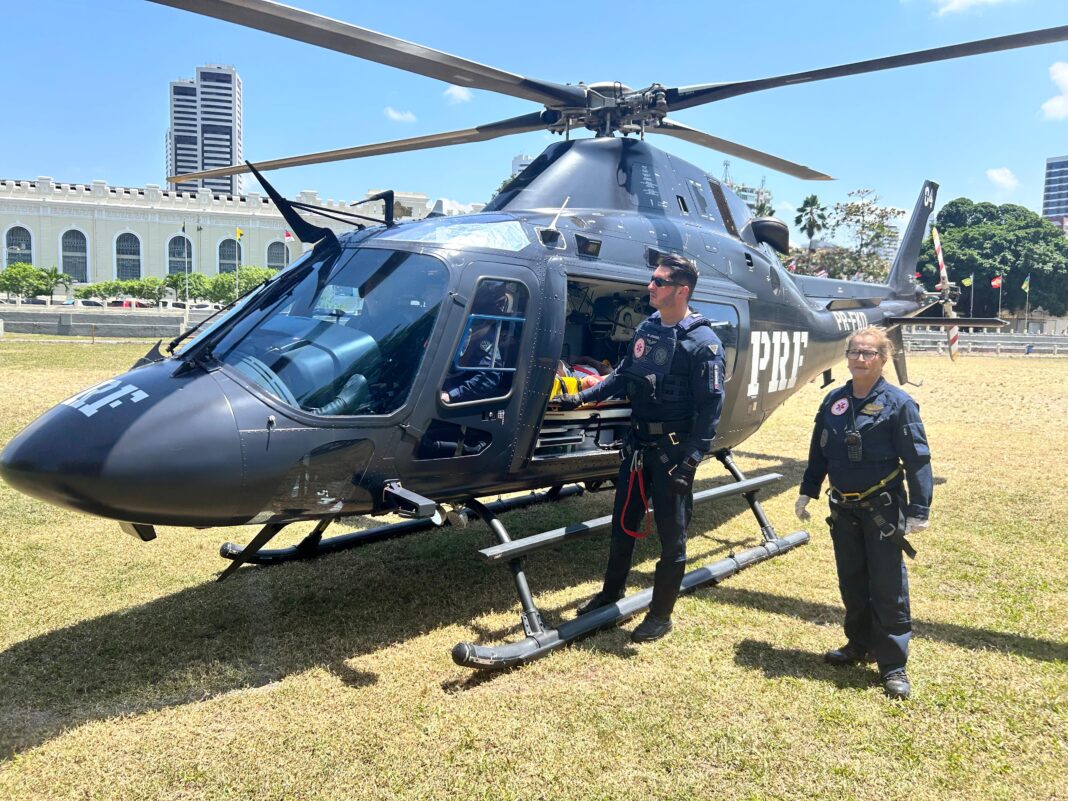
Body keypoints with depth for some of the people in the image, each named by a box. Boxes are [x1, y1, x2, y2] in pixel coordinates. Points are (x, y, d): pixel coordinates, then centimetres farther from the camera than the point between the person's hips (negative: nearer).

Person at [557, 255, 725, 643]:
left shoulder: (702, 341, -15)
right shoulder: (646, 329, 7)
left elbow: (710, 407, -17)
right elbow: (623, 375, 16)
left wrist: (690, 460, -21)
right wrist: (582, 397, 8)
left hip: (673, 449, -7)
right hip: (637, 443, 7)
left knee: (671, 533, 7)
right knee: (623, 522, 19)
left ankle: (660, 614, 21)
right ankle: (611, 591, 38)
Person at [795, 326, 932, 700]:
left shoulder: (897, 403, -10)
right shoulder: (833, 401, 5)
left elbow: (917, 460, -10)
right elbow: (819, 451, 13)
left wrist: (918, 510, -13)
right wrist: (807, 492, 13)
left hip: (882, 509, -5)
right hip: (843, 508, 5)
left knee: (887, 587, 0)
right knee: (851, 582, 15)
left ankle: (893, 664, 10)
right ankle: (859, 645, 32)